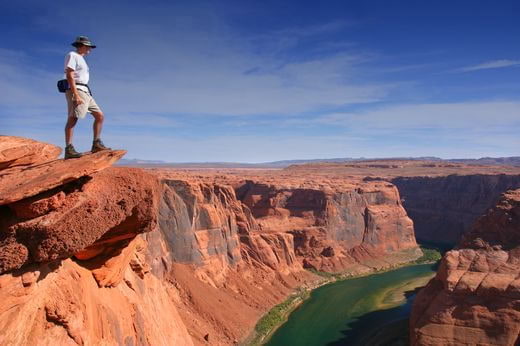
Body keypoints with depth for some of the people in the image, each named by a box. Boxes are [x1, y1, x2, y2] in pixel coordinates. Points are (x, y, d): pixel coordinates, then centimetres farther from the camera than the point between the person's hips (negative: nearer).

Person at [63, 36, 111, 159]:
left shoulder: (81, 59, 27)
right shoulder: (72, 55, -1)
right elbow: (69, 76, -13)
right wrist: (76, 95, -23)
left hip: (85, 92, 10)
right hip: (76, 90, -9)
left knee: (100, 116, 5)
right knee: (72, 119, -17)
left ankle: (96, 144, 4)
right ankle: (69, 150, -24)